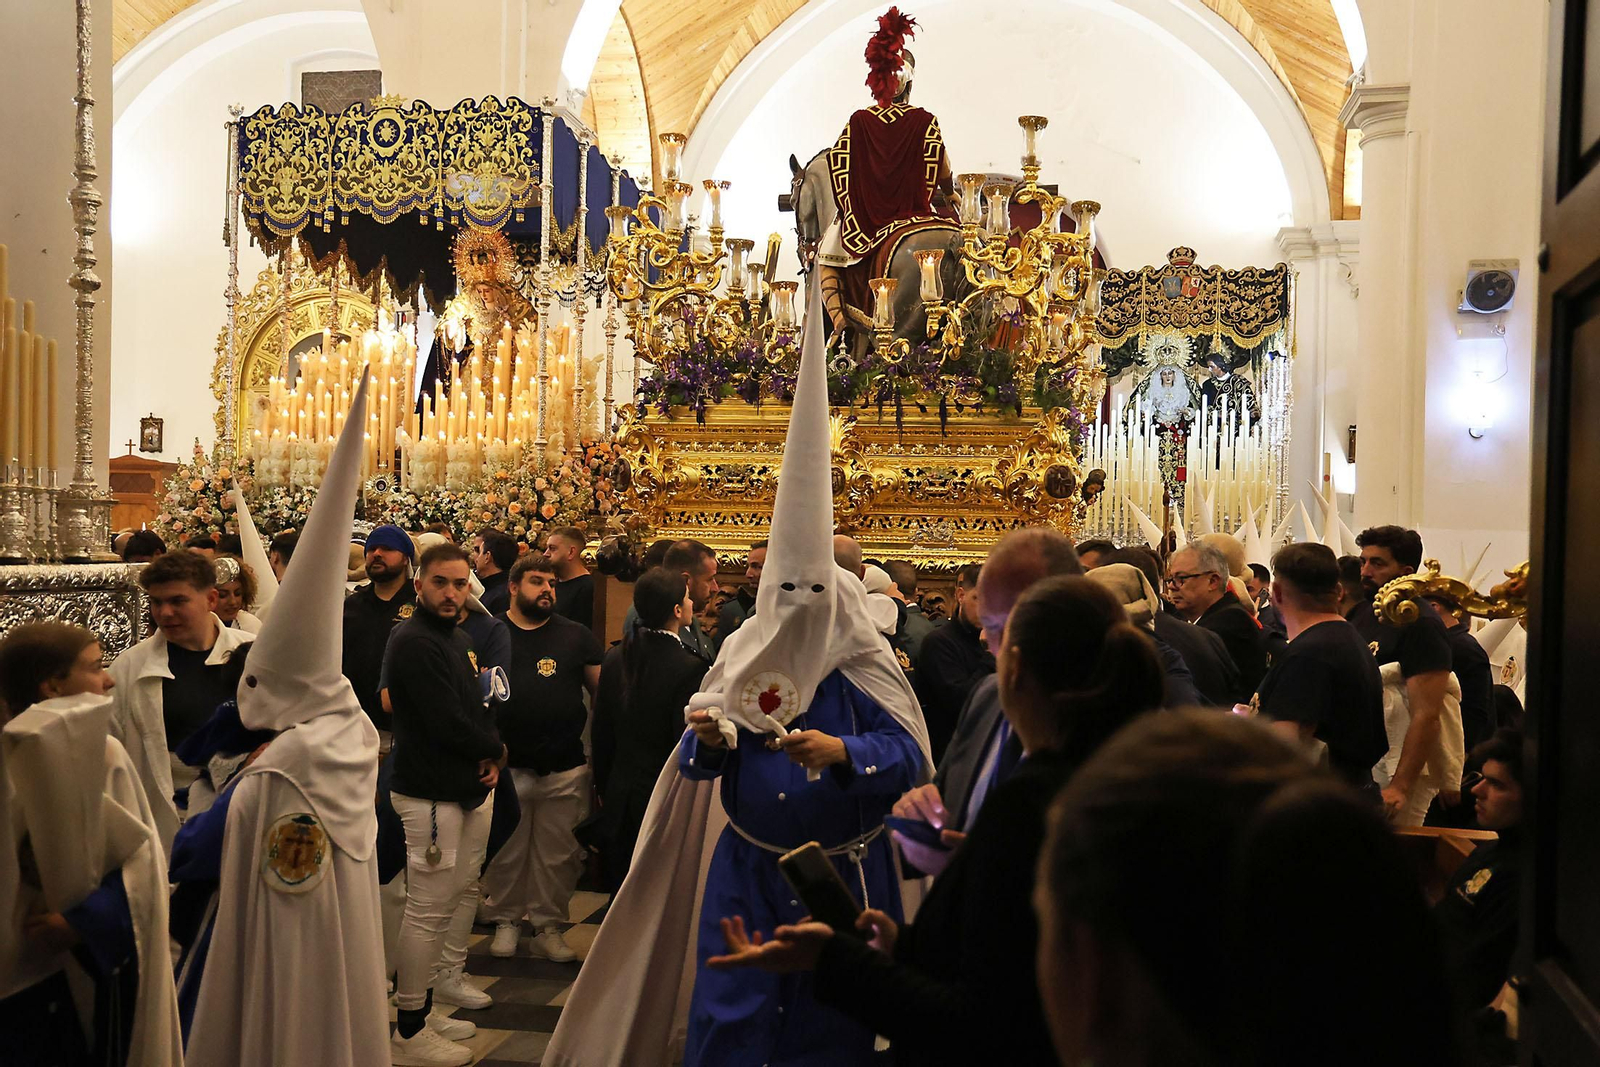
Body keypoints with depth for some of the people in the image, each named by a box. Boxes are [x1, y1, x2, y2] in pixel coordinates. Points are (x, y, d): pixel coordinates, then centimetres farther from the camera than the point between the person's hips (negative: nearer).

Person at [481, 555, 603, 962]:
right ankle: (506, 920, 30)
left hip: (566, 770, 1)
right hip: (505, 768, 0)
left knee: (557, 856, 8)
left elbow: (603, 692, 6)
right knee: (506, 854, 12)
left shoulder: (576, 636, 4)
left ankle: (548, 926, 24)